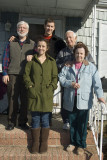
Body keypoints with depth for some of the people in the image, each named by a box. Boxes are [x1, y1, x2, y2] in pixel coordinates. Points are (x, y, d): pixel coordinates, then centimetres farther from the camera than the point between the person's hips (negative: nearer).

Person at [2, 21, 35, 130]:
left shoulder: (32, 44, 12)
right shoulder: (11, 43, 13)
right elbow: (5, 59, 9)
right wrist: (5, 73, 1)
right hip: (12, 75, 0)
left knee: (25, 100, 3)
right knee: (12, 99, 2)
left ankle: (23, 122, 17)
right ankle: (11, 122, 15)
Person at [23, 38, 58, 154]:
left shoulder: (51, 61, 9)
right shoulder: (31, 60, 8)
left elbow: (55, 77, 7)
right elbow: (26, 75, 6)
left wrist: (51, 88, -5)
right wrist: (30, 86, -5)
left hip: (47, 94, 0)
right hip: (34, 94, 0)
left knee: (45, 120, 5)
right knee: (35, 119, 7)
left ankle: (44, 143, 20)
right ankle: (35, 143, 20)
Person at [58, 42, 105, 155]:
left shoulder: (91, 67, 4)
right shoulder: (68, 66, 9)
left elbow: (96, 82, -4)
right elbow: (61, 77, 2)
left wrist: (99, 95, -15)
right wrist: (71, 83, -12)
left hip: (84, 100, -2)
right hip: (71, 100, 2)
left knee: (82, 123, 4)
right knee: (72, 122, 12)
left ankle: (81, 145, 21)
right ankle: (73, 142, 29)